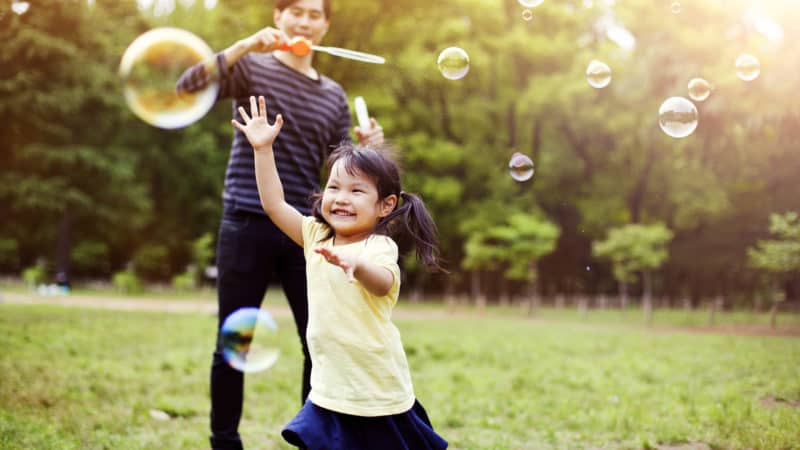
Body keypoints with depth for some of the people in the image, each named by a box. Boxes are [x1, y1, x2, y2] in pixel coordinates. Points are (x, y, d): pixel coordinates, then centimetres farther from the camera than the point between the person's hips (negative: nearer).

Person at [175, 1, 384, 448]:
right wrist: (244, 46, -21)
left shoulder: (333, 95, 14)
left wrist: (366, 149, -8)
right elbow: (187, 87, -15)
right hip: (248, 226, -3)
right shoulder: (252, 68, 3)